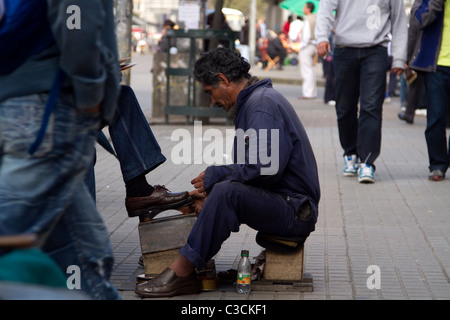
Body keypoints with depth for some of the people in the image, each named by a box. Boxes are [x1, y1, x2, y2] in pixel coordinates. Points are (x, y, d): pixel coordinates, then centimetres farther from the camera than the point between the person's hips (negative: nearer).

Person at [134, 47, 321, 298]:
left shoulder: (262, 104, -15)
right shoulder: (256, 100, 19)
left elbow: (266, 168, -27)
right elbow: (255, 167, 22)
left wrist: (216, 176, -14)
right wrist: (212, 184, 12)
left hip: (294, 210, -11)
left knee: (226, 192, -29)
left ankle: (182, 274, -23)